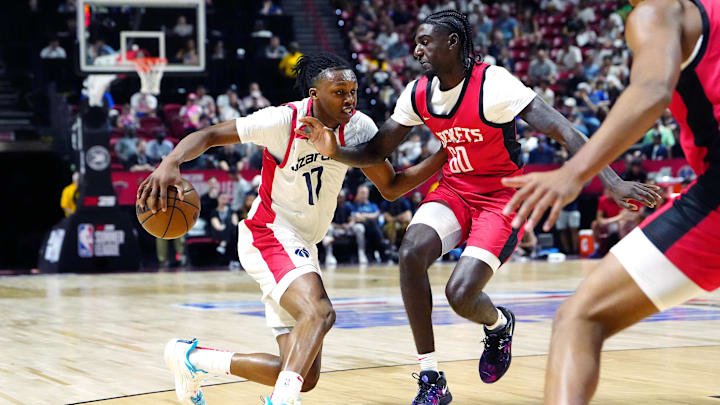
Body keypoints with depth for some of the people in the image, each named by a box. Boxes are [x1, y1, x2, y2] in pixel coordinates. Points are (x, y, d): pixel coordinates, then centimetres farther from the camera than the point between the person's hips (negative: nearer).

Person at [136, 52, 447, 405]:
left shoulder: (357, 128, -2)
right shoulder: (284, 120, -17)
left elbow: (391, 187, 6)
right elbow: (209, 135, -14)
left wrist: (443, 157, -9)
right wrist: (171, 163, -34)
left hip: (302, 248, 7)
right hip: (270, 232, -7)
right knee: (319, 313, -36)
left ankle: (191, 358, 23)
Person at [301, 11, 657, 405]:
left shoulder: (493, 84, -21)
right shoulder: (418, 94, -1)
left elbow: (563, 131, -25)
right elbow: (376, 151, 7)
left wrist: (614, 182, -34)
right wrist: (334, 150, -14)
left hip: (503, 197, -5)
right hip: (454, 190, 5)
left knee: (460, 294, -22)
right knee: (411, 250, -25)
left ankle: (499, 324, 21)